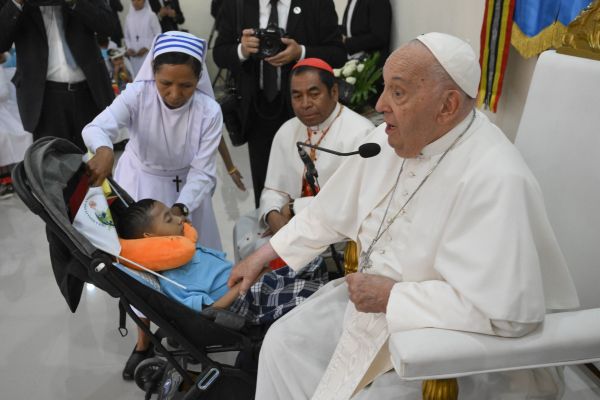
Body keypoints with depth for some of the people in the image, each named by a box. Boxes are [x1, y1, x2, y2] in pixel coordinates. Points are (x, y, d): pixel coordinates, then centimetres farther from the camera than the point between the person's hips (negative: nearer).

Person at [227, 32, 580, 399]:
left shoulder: (495, 179, -31)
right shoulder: (389, 139, -5)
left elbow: (506, 310, -35)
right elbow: (333, 210, 8)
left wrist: (391, 296, -25)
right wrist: (263, 255, 12)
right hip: (376, 299, 8)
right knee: (284, 342, 7)